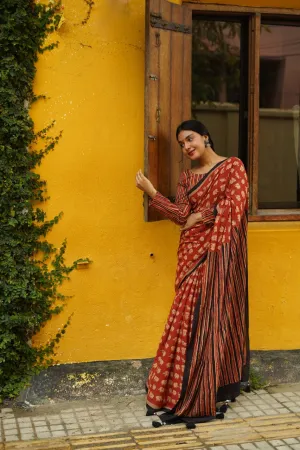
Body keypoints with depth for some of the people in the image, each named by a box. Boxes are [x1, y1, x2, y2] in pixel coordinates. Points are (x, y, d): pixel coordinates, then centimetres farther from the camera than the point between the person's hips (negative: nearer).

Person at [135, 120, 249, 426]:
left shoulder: (233, 166, 3)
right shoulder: (186, 178, 16)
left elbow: (234, 203, -11)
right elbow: (182, 216, 2)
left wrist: (200, 216, -4)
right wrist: (151, 192, -6)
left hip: (221, 251, -4)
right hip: (193, 252, 4)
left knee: (216, 315, -5)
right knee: (190, 317, 0)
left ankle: (215, 391, 0)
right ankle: (189, 391, 8)